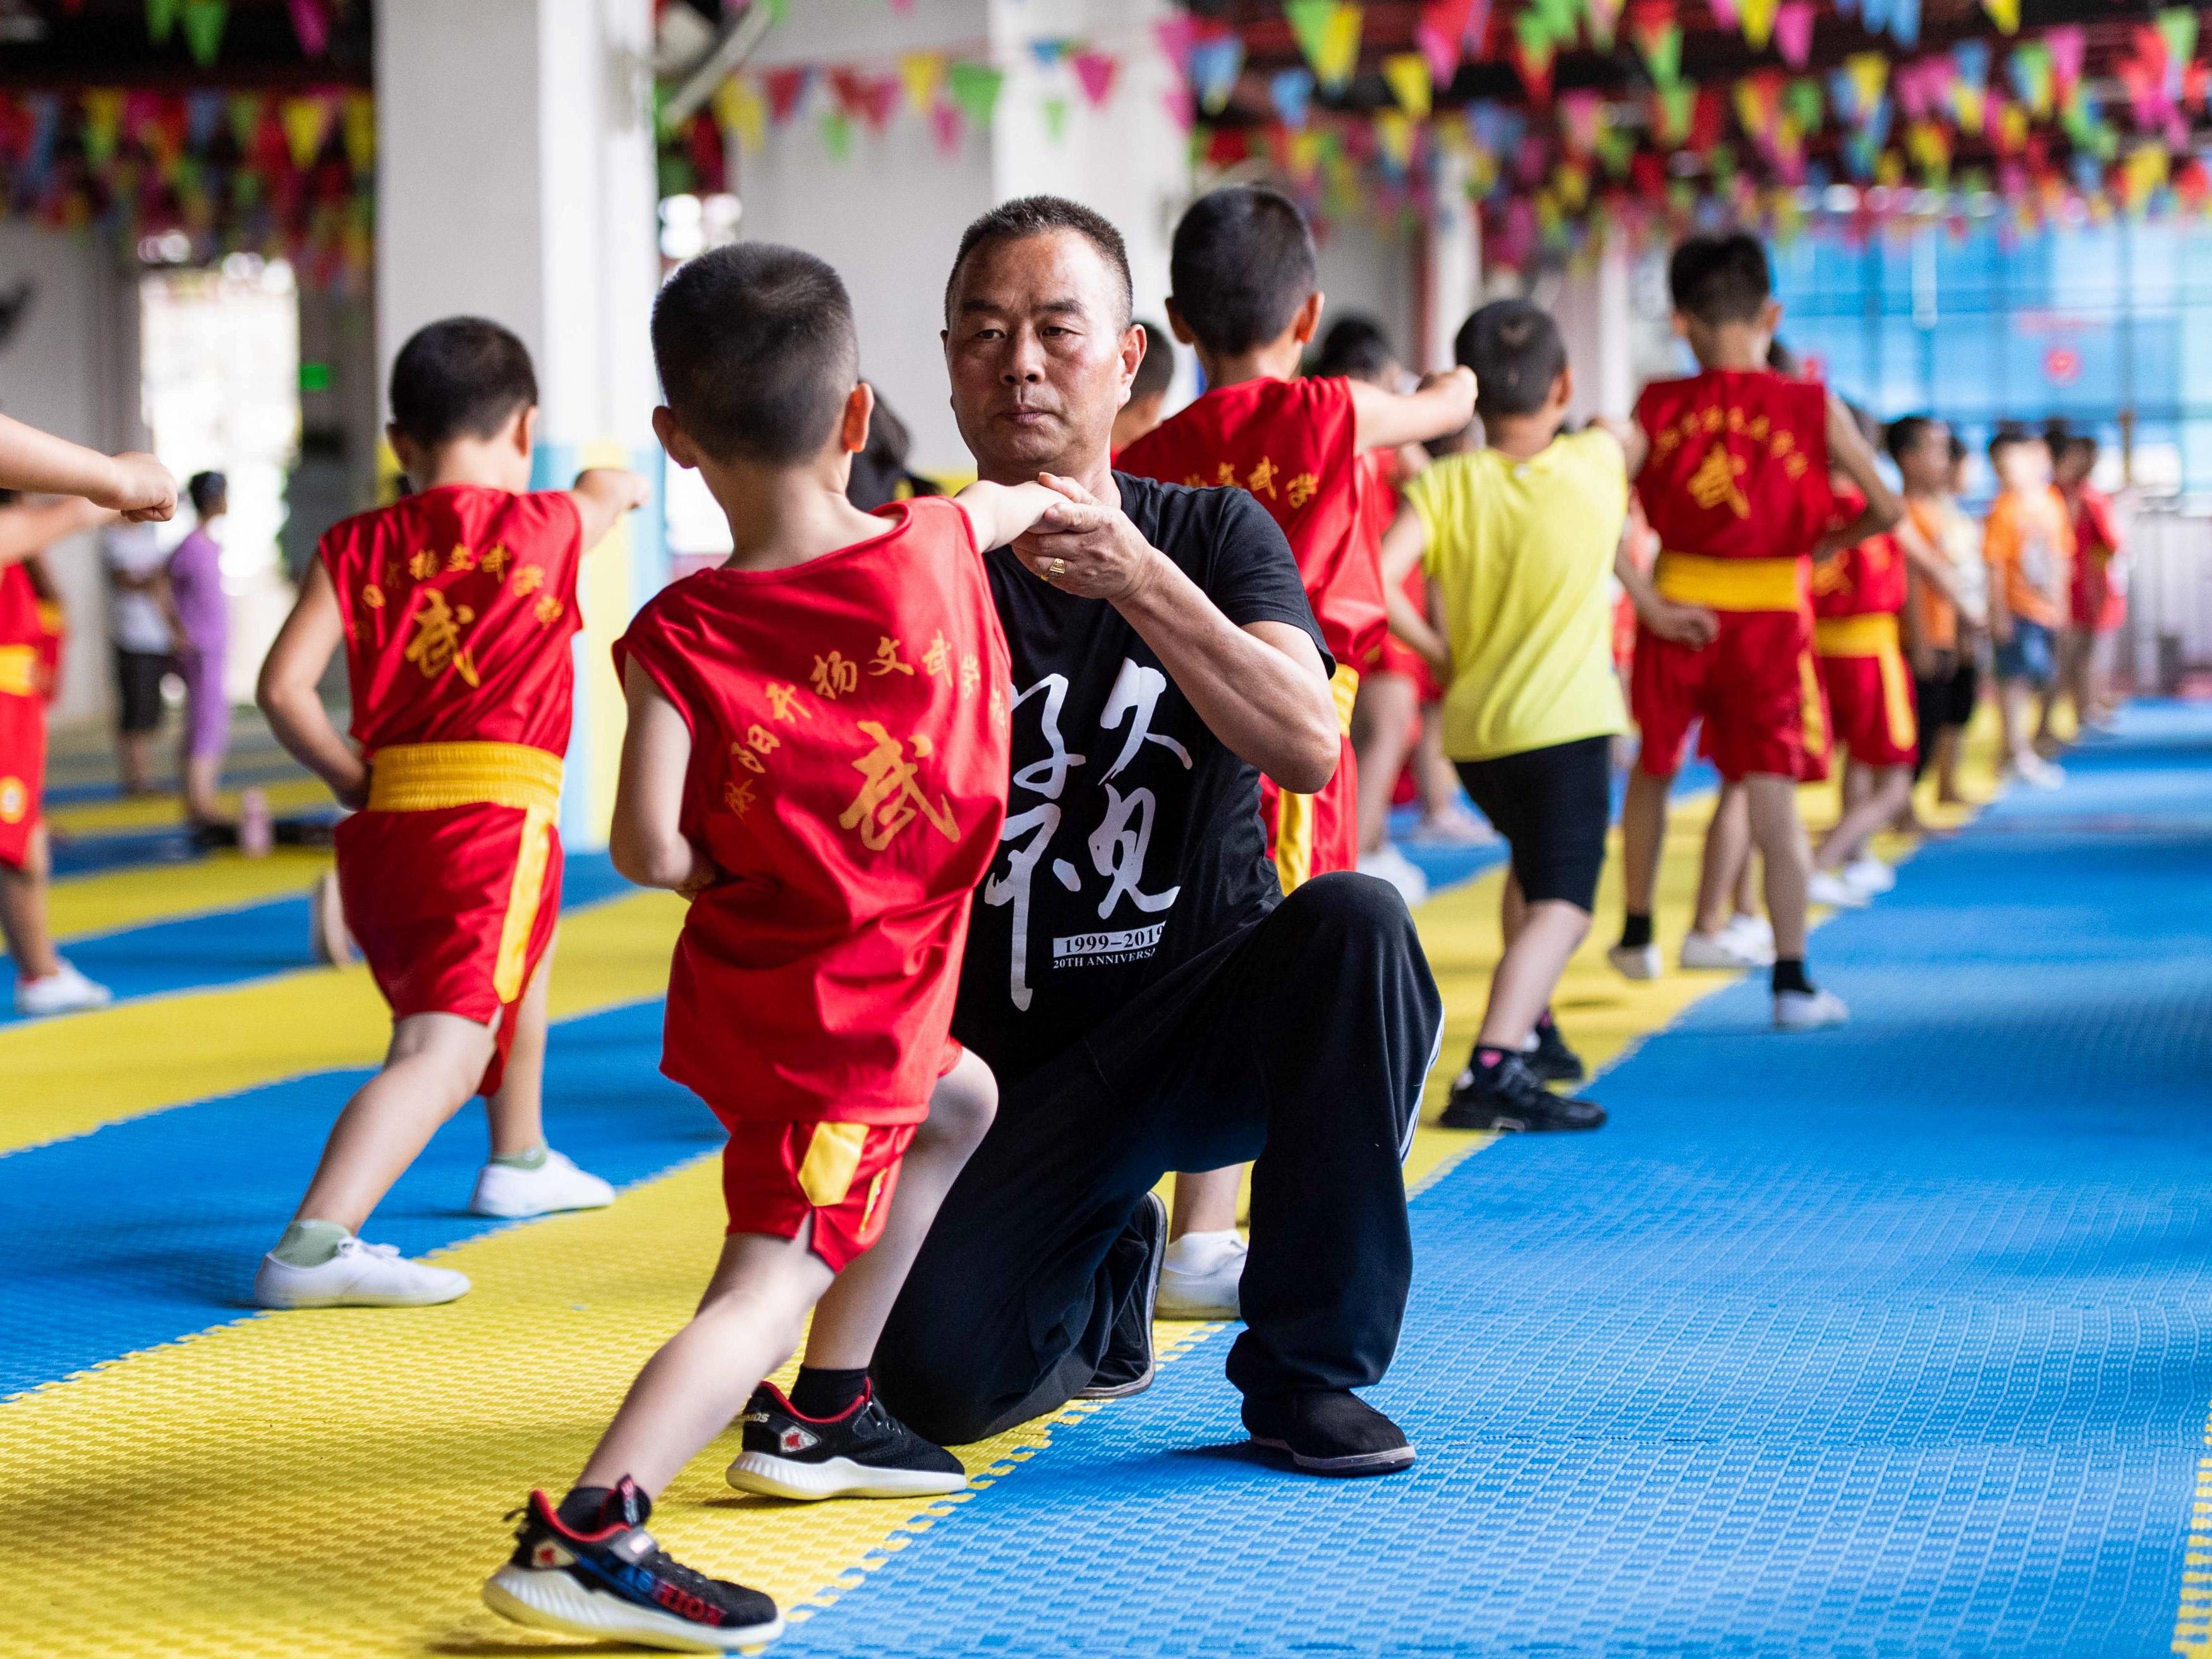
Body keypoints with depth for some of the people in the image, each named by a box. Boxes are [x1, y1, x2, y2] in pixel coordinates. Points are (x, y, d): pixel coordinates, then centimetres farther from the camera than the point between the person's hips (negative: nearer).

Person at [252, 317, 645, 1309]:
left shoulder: (358, 546, 6)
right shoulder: (546, 525, 2)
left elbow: (284, 686, -4)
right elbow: (610, 490, 27)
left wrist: (352, 779, 9)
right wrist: (610, 487, 50)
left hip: (384, 825, 6)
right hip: (496, 820, -6)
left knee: (522, 965, 32)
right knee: (441, 1051, -14)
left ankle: (521, 1161, 51)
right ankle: (313, 1246, -32)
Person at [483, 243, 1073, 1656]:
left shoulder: (679, 638, -10)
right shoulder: (936, 548, -9)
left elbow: (649, 847, -19)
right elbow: (1018, 502, 16)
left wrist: (724, 868, 3)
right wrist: (1055, 498, 39)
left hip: (747, 981, 5)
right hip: (858, 1013, -4)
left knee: (959, 1103, 30)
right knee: (772, 1285, -9)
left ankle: (823, 1411, 35)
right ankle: (586, 1534, -27)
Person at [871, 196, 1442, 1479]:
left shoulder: (1216, 535, 1)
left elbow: (1309, 748, -17)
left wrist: (1134, 579, -28)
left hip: (1215, 1021, 0)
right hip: (1023, 1063, 0)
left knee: (1354, 921, -33)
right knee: (937, 1380, -21)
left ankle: (1306, 1367, -16)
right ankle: (1102, 1277, 19)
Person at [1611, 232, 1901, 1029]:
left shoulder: (1658, 408, -4)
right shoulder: (1812, 408, -6)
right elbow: (1887, 509, -6)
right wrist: (1826, 544, 12)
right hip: (1771, 616, -2)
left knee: (1653, 767, 24)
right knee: (1774, 796, -1)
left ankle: (1637, 932, 36)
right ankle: (1791, 980, -3)